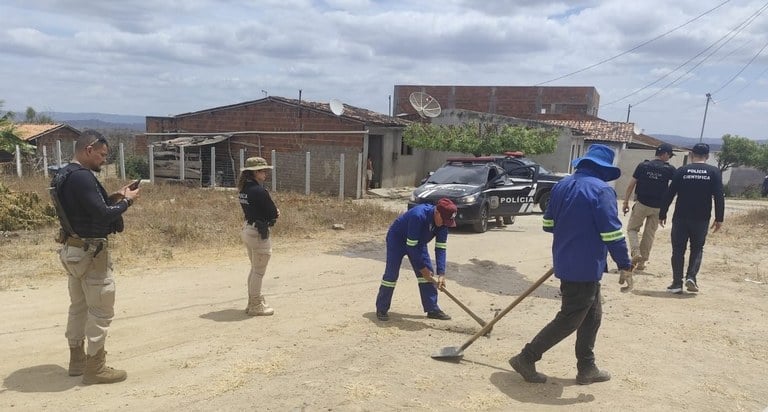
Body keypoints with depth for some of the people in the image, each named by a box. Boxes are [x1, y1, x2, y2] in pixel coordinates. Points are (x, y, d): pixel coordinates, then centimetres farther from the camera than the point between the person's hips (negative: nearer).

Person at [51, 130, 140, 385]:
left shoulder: (64, 175, 11)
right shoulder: (82, 176, -21)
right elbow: (102, 215, -25)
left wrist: (115, 197, 8)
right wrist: (126, 201, -10)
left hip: (73, 249, 10)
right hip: (90, 252, -10)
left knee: (79, 306, 18)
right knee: (101, 311, -1)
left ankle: (77, 359, 29)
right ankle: (95, 367, 6)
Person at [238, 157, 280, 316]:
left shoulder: (244, 189, 7)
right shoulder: (259, 191, -21)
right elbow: (274, 214, -17)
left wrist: (271, 213, 0)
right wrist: (274, 214, 5)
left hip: (247, 229, 9)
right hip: (259, 233, -9)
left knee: (255, 269, 21)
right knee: (259, 272, 3)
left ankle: (253, 302, 32)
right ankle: (256, 306, 13)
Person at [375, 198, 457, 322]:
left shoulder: (443, 221, -20)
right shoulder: (418, 216, -40)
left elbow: (440, 248, -18)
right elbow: (411, 246, -34)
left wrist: (441, 274, -25)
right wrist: (422, 268, -28)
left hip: (418, 242, 6)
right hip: (397, 238, -6)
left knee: (428, 272, -3)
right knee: (391, 273, -9)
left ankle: (432, 309, 5)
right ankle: (381, 309, 4)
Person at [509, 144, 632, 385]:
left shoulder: (562, 186, 8)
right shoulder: (601, 190, -16)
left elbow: (549, 223, 14)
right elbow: (612, 232, -18)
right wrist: (625, 265, -9)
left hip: (565, 262, 8)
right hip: (586, 267, -8)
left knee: (592, 315, 20)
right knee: (569, 320, 2)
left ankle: (587, 368, 27)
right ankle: (526, 359, 6)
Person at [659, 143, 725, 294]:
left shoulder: (682, 171, -1)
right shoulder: (714, 172, 0)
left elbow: (669, 194, -2)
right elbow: (719, 197, -5)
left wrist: (662, 214, 6)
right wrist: (719, 218, 0)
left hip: (681, 218, -1)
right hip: (702, 219, 1)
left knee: (678, 250, 6)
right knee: (697, 249, 16)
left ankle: (677, 283, 4)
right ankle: (691, 277, -2)